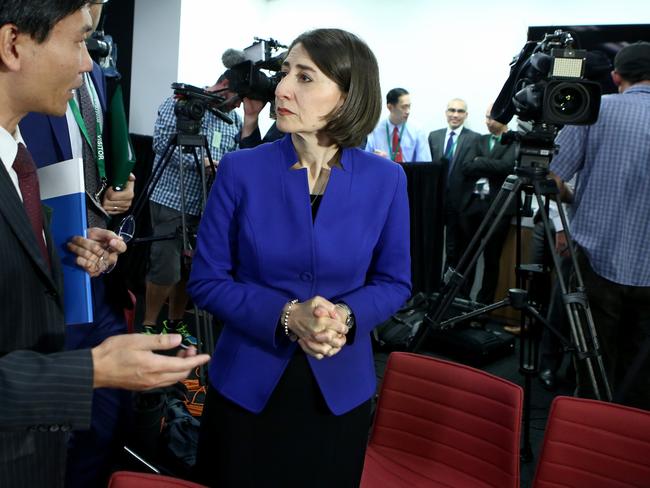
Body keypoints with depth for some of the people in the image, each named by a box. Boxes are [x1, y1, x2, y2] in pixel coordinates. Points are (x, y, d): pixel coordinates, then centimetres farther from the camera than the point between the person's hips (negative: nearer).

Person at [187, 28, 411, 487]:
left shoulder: (385, 180, -7)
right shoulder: (241, 170, -9)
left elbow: (395, 281, 2)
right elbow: (206, 281, -7)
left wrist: (347, 317, -19)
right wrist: (285, 317, -22)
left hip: (340, 390, 1)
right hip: (246, 385, 0)